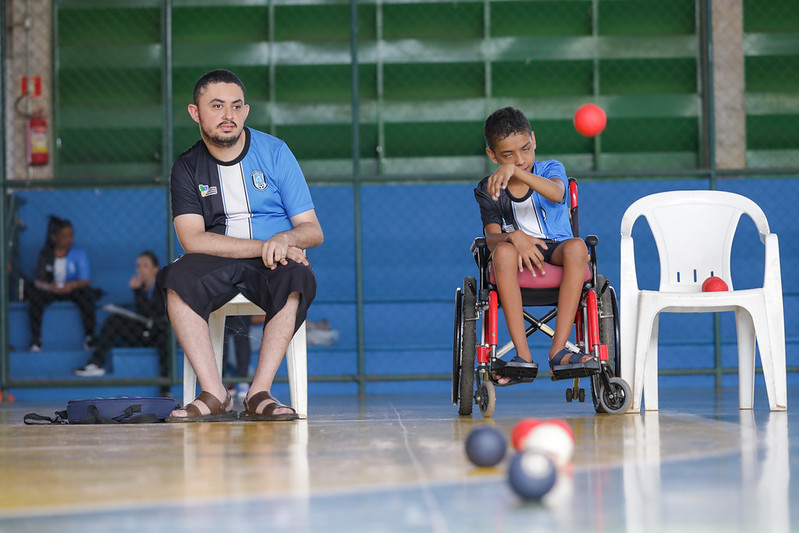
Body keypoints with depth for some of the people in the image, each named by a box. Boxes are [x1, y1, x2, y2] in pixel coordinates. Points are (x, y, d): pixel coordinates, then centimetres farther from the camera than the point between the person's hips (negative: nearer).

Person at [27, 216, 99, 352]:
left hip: (73, 290, -1)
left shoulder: (79, 252, -5)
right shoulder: (45, 254, -2)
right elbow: (38, 280, -8)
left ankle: (89, 338, -22)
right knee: (34, 294, -31)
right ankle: (35, 340, -23)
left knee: (86, 295, -35)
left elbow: (86, 281, -11)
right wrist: (49, 286, -32)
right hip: (51, 290, 1)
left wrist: (73, 285, -35)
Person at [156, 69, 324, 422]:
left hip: (274, 262, -1)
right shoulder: (187, 168, 7)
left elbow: (313, 231, 4)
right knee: (177, 277, -32)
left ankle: (259, 393, -35)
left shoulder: (274, 152, 5)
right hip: (218, 265, 1)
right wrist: (264, 246, -19)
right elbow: (192, 239, -8)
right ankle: (215, 395, -33)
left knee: (297, 277, -36)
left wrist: (285, 238, -22)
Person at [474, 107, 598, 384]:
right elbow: (492, 237, -8)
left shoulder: (551, 169, 3)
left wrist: (514, 171, -36)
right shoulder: (488, 190, 5)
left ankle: (558, 351, -38)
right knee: (504, 251, -36)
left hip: (556, 250, 0)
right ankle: (524, 356, -38)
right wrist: (514, 237, -32)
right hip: (521, 254, 0)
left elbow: (556, 193, -22)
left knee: (576, 246, -35)